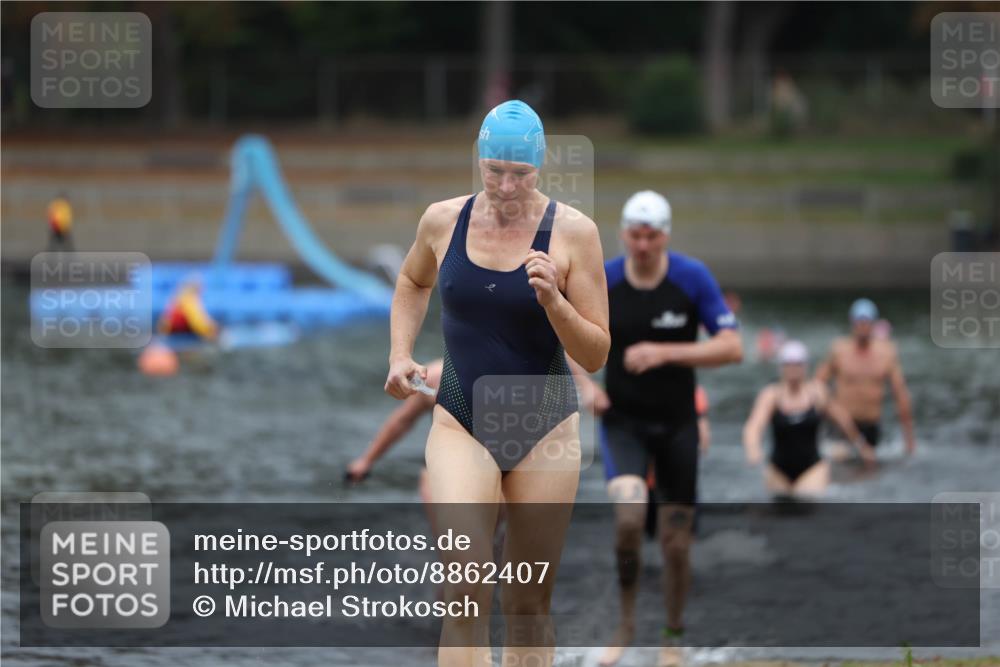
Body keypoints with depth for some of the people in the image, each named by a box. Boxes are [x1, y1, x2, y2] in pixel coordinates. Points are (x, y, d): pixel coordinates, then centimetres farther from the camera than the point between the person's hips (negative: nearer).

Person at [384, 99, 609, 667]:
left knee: (530, 606, 8)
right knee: (466, 595, -17)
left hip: (544, 426, 0)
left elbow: (596, 356, -6)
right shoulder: (443, 220, -1)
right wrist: (401, 354, 10)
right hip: (462, 422, 0)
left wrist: (553, 300, -22)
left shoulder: (573, 231, -8)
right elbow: (413, 282, 24)